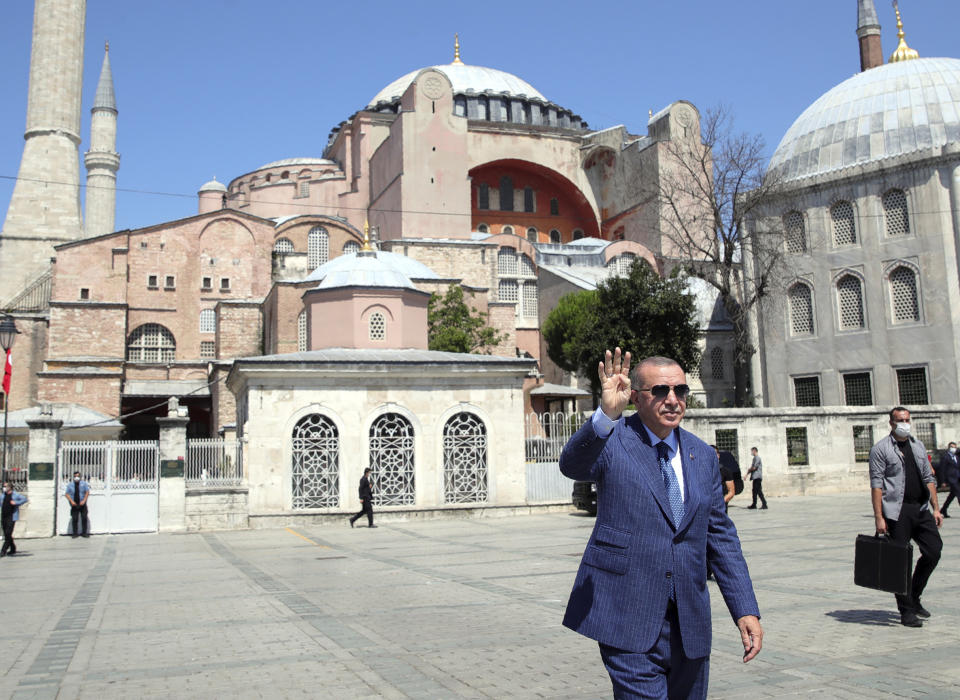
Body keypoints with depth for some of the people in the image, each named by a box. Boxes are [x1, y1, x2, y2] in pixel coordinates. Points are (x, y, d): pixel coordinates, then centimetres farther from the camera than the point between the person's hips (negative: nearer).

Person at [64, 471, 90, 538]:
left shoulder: (84, 483, 5)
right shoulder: (70, 485, 7)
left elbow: (87, 492, 0)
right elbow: (67, 494, 3)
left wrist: (84, 500, -12)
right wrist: (71, 501, -10)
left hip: (82, 504, -1)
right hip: (74, 505, 1)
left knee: (84, 518, -4)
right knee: (74, 519, -2)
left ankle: (85, 533, 3)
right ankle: (75, 533, 6)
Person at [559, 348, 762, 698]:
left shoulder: (703, 456, 10)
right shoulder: (612, 441, -6)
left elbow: (721, 537, 13)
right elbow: (573, 464, -29)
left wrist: (746, 610, 7)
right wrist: (606, 414, -46)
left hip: (688, 624, 5)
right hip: (628, 619, -5)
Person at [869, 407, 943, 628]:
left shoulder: (918, 446, 16)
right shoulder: (880, 449, -3)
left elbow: (928, 478, 19)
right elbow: (876, 484, -8)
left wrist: (936, 508, 10)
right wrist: (879, 517, -15)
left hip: (921, 509, 6)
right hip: (897, 511, -6)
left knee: (934, 551, 0)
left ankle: (914, 597, 20)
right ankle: (906, 611, 8)